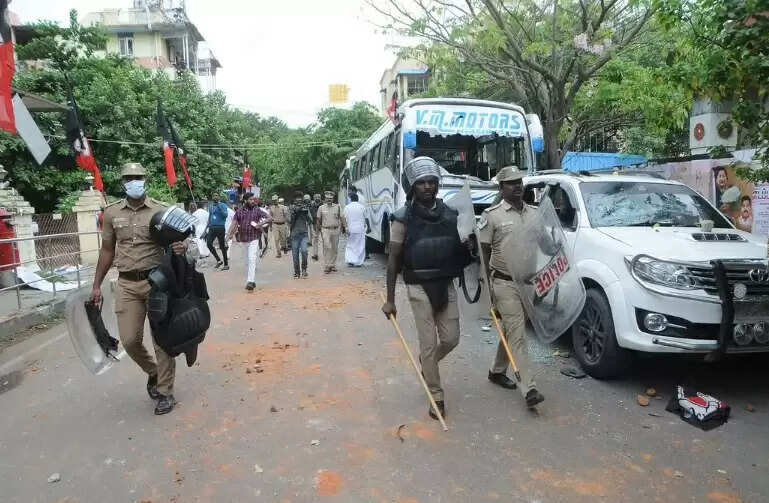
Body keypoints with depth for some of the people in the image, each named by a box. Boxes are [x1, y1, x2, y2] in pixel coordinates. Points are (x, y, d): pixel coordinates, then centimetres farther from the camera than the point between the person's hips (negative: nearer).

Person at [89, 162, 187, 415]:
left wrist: (181, 247, -25)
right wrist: (96, 285, 13)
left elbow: (176, 241, 0)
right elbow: (107, 251, 13)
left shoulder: (161, 210, -3)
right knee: (129, 340, 2)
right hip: (127, 284, 3)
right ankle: (152, 372, 31)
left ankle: (165, 392, 16)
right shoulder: (111, 213, 6)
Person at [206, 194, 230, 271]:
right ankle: (218, 260, 7)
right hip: (212, 228, 6)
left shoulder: (223, 205, -5)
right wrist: (208, 226, 22)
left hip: (220, 228, -6)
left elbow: (225, 215, -20)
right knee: (209, 243, -8)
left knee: (222, 246, 0)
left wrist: (219, 207, -27)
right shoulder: (211, 206, 14)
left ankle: (226, 264, 10)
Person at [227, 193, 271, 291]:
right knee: (246, 262, 11)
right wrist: (229, 234, -16)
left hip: (253, 239, -3)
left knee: (252, 260, -14)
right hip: (242, 240, 3)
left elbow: (268, 218, 1)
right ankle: (251, 281, 21)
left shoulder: (257, 210, 3)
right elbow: (234, 223, -1)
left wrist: (260, 224, -14)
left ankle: (250, 281, -19)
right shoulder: (239, 211, 8)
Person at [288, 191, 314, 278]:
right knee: (295, 254, 3)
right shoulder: (291, 208, 4)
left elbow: (310, 220, 4)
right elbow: (289, 220, -7)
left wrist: (306, 210, -10)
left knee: (304, 251, -19)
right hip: (294, 234, 0)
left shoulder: (305, 207, 7)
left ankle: (304, 269, 2)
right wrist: (295, 211, -17)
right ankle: (296, 273, 14)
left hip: (304, 233, 0)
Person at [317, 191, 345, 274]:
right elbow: (318, 219, 10)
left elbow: (341, 218, 5)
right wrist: (319, 229, 6)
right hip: (325, 230, -2)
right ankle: (326, 266, -10)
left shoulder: (337, 207, 8)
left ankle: (333, 265, 17)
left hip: (335, 230, 2)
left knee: (334, 248, 7)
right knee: (327, 248, -11)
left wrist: (343, 227, -6)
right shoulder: (321, 208, 6)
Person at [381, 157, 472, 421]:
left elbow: (459, 250, 14)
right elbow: (393, 259, -7)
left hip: (446, 286, 4)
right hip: (419, 288, -4)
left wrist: (467, 246, -11)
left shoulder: (450, 214, 2)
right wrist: (390, 299, -8)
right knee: (429, 343, 1)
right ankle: (436, 397, 17)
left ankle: (425, 364, 40)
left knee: (451, 339, 9)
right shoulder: (404, 218, -9)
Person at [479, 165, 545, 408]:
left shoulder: (533, 213, 10)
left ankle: (497, 371, 34)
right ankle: (529, 388, -7)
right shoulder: (492, 215, -6)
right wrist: (488, 283, -7)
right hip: (505, 284, -5)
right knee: (517, 335, -8)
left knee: (511, 331, 16)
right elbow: (484, 251, -4)